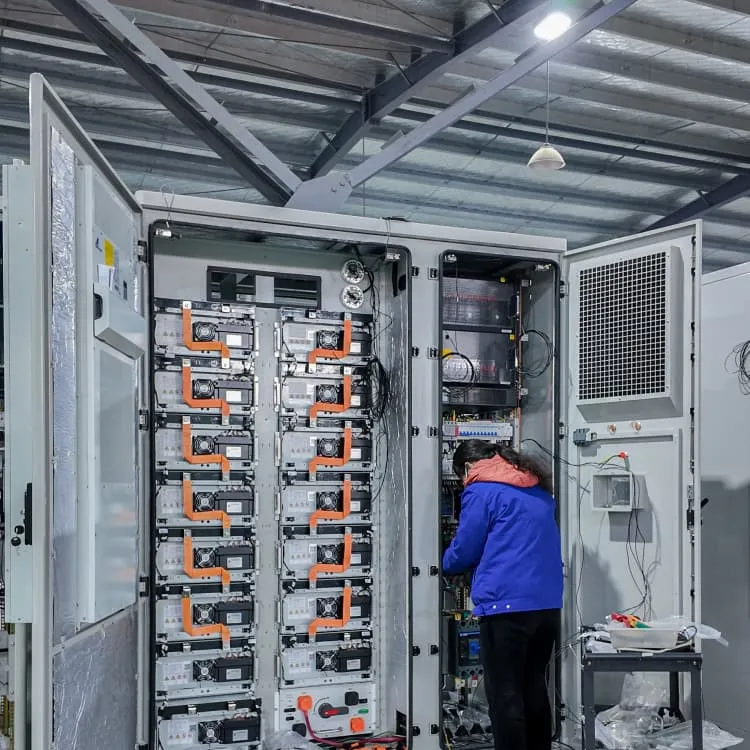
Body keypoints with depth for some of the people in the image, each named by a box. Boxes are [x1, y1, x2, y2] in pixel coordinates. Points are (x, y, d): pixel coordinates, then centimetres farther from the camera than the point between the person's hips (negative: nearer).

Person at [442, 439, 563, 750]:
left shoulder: (482, 490, -5)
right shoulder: (538, 487, 18)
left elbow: (463, 552, -2)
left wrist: (446, 565, 20)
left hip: (507, 605, -8)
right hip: (547, 603, 8)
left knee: (504, 695, 0)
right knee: (534, 688, 18)